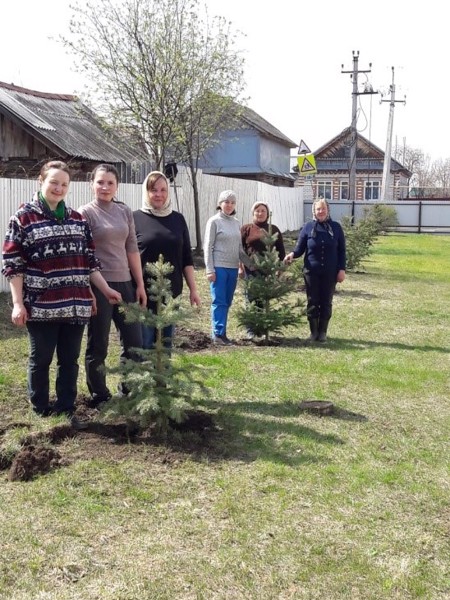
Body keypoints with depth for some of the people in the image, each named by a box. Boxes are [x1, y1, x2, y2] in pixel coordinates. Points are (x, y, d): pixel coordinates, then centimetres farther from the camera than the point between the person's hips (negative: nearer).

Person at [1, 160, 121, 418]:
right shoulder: (23, 217, -3)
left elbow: (90, 260, 15)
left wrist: (105, 289, 9)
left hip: (76, 305, 4)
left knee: (70, 359, 11)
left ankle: (66, 409, 24)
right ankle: (41, 411, 25)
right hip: (41, 306, -4)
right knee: (41, 359, 9)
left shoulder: (77, 218, 11)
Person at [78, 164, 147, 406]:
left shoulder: (125, 211, 10)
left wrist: (140, 284, 10)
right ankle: (99, 395, 20)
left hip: (124, 284, 5)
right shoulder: (85, 213, -4)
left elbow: (132, 249, 12)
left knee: (134, 342, 9)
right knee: (98, 345, 6)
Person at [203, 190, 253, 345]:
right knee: (219, 302, -6)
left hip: (233, 268, 6)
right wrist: (210, 269, -12)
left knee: (227, 302, 7)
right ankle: (218, 334, -3)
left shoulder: (236, 222, 13)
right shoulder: (214, 221, -3)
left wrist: (251, 264, 8)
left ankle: (221, 333, 13)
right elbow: (208, 247, -6)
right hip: (219, 267, -6)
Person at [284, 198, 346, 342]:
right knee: (312, 302, 5)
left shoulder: (336, 227, 2)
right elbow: (300, 248, -1)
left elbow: (341, 250, 4)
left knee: (326, 302, 6)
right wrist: (292, 254, -23)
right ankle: (313, 332, 16)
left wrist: (342, 269, -3)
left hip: (330, 272, 0)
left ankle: (322, 332, 17)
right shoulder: (308, 227, 0)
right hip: (311, 271, 0)